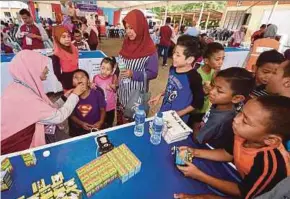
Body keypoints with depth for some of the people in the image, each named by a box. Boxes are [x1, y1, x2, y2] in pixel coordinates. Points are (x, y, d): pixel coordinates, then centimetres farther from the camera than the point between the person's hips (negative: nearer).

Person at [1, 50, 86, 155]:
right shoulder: (23, 97, -31)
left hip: (24, 141, 8)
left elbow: (49, 111, 0)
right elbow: (58, 116, -25)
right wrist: (74, 95, -14)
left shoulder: (20, 88, -1)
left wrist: (66, 97, 1)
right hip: (17, 149, -8)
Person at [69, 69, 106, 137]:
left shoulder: (97, 93, -12)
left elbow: (103, 109, -1)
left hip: (96, 127, -1)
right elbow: (71, 115, 2)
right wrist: (81, 123, -13)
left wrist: (101, 122, -15)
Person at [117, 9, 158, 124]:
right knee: (120, 119, 23)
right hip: (122, 91, 6)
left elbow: (153, 73, -17)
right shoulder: (127, 43, 1)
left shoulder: (150, 50, -19)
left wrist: (133, 74, -27)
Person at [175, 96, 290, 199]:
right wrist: (195, 152, -11)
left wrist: (199, 175, -23)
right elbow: (227, 154, -2)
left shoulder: (269, 164, -38)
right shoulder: (244, 134, -23)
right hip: (243, 179, 5)